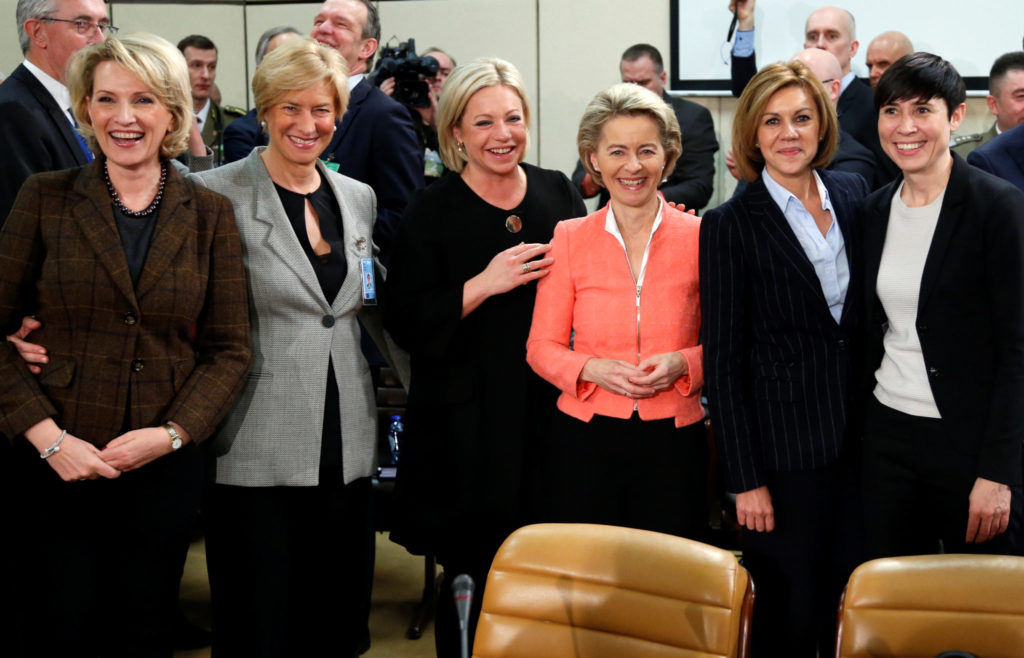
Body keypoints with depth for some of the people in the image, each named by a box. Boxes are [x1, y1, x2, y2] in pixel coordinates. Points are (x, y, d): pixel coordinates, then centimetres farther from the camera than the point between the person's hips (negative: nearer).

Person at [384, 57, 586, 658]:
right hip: (469, 423, -3)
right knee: (473, 579, 1)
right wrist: (485, 284, -17)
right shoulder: (432, 212, -1)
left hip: (553, 407, 3)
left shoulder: (559, 193, 8)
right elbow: (406, 324, -7)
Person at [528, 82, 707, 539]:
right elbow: (541, 347, 5)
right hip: (585, 438, 0)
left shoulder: (699, 237, 2)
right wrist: (593, 369, -13)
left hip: (673, 441, 0)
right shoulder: (569, 238, 3)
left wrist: (682, 363, -13)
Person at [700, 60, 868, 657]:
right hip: (782, 445, -4)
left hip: (857, 436, 5)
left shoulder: (853, 193, 5)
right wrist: (745, 478, -11)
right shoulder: (731, 226, -9)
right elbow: (723, 360, -9)